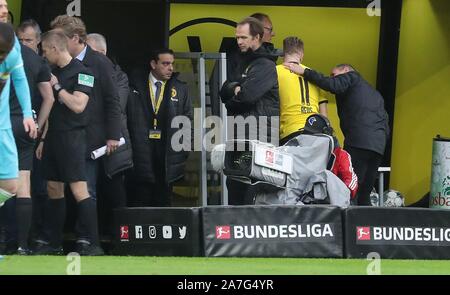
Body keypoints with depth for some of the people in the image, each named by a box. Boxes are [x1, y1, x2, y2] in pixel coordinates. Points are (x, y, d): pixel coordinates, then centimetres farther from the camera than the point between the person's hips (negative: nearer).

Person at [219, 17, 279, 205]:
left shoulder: (266, 66, -7)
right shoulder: (245, 64, 24)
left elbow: (248, 95, -18)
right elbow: (224, 91, 17)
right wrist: (236, 89, -3)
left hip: (261, 139, -9)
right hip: (242, 136, 9)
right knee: (234, 185, 7)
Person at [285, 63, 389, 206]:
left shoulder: (351, 77, 10)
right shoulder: (375, 94, 33)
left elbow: (333, 85, -12)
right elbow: (386, 126, 25)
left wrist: (304, 72, -9)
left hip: (359, 141, -8)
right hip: (378, 145, 8)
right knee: (364, 196, 8)